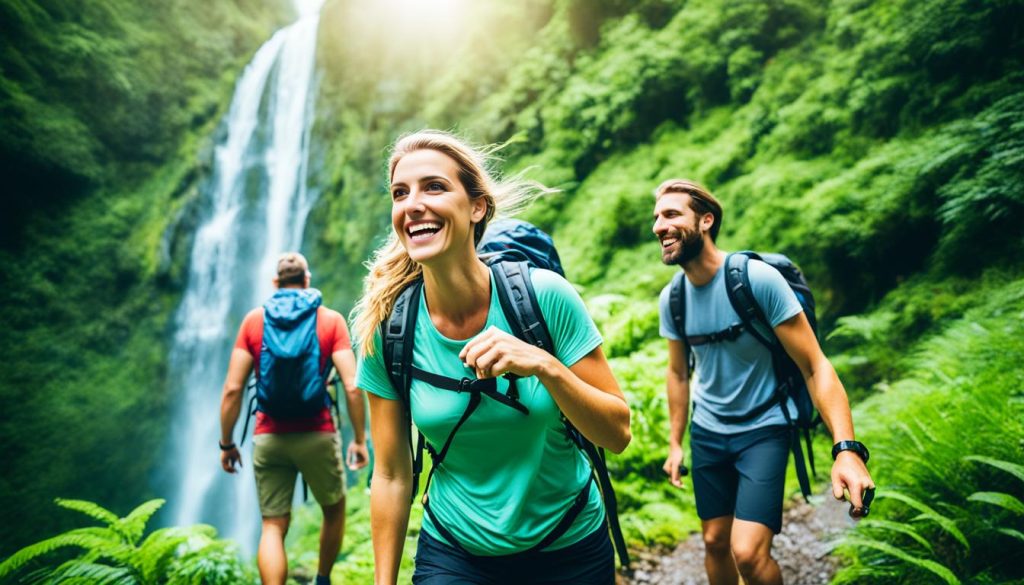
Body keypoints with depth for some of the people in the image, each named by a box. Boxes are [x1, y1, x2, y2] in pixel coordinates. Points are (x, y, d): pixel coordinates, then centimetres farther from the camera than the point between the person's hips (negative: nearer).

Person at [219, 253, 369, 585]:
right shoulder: (331, 320, 0)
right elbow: (352, 386, -9)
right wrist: (360, 439, -1)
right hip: (317, 436, -1)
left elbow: (232, 389, -2)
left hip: (268, 438, 1)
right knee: (334, 508, 23)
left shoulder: (254, 319, 4)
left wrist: (226, 443, 7)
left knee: (273, 526, 8)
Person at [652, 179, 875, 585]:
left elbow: (815, 367, -18)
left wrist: (846, 449, -28)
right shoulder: (670, 299, -4)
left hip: (762, 430, -4)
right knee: (715, 542, 13)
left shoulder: (758, 279, -20)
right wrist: (674, 443, 12)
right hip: (706, 433, 5)